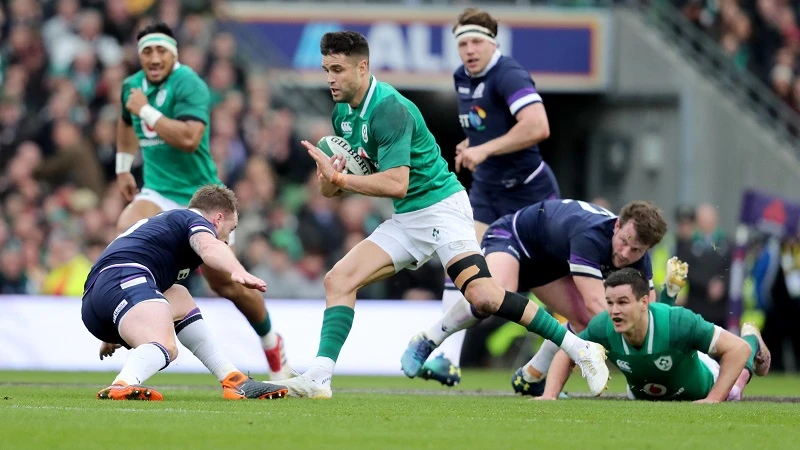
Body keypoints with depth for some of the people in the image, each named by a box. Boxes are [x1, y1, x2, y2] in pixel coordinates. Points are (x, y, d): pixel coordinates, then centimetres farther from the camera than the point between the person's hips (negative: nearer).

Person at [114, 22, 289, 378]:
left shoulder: (188, 85, -18)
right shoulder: (132, 86, 4)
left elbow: (189, 138, -33)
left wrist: (147, 111, -29)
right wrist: (123, 168, 27)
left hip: (199, 195, -5)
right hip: (158, 193, 5)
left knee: (225, 283, 3)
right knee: (125, 231, -28)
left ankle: (271, 342, 28)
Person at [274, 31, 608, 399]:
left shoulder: (388, 108, -20)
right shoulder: (343, 113, 8)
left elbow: (396, 184, -27)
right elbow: (333, 186, 14)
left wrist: (338, 178, -24)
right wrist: (329, 180, -9)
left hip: (440, 206, -9)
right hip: (405, 220, 9)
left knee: (481, 295, -23)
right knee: (338, 279, -4)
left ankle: (580, 350, -16)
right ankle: (319, 378, -6)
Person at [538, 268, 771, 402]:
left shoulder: (677, 322, -48)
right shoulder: (602, 326, -38)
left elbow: (738, 348, -42)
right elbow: (565, 356, -18)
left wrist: (713, 399, -43)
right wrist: (549, 395, -33)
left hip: (696, 389, -3)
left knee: (731, 393, 30)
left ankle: (752, 338, 58)